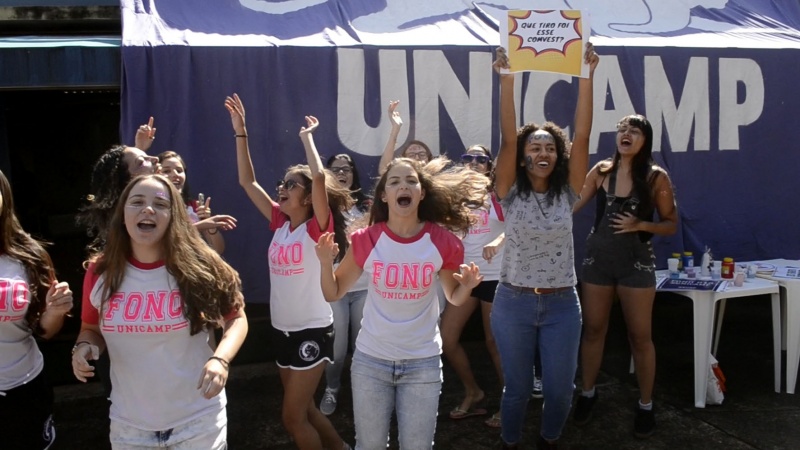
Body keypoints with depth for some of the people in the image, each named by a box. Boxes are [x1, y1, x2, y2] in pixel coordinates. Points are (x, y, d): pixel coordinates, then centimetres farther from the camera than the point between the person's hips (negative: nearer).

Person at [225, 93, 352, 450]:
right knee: (303, 410, 19)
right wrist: (240, 130, 0)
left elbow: (320, 177, -30)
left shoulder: (317, 228, -14)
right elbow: (247, 181, 4)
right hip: (282, 330, 7)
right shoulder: (280, 223, 3)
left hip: (312, 331, -7)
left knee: (293, 417, 0)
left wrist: (307, 137, -17)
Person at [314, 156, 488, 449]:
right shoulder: (365, 241, -10)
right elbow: (333, 294, 0)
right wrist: (326, 263, -19)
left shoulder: (442, 241, -10)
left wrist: (466, 286, -17)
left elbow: (454, 298, 5)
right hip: (370, 361, 1)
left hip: (423, 364, 0)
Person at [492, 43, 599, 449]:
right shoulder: (510, 193, -5)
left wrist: (585, 77, -17)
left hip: (562, 304, 2)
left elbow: (582, 136, -10)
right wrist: (507, 79, -26)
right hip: (513, 302, -2)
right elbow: (507, 138, -17)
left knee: (560, 390, 10)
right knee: (517, 388, 11)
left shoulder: (567, 192, 0)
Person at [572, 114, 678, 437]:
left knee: (639, 335, 6)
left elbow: (671, 225, 0)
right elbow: (570, 205, 0)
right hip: (597, 259, 2)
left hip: (636, 262, -2)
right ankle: (588, 393, 29)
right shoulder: (601, 170, 1)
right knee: (593, 329, 11)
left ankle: (645, 405, 22)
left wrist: (639, 224, -17)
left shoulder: (656, 177, -5)